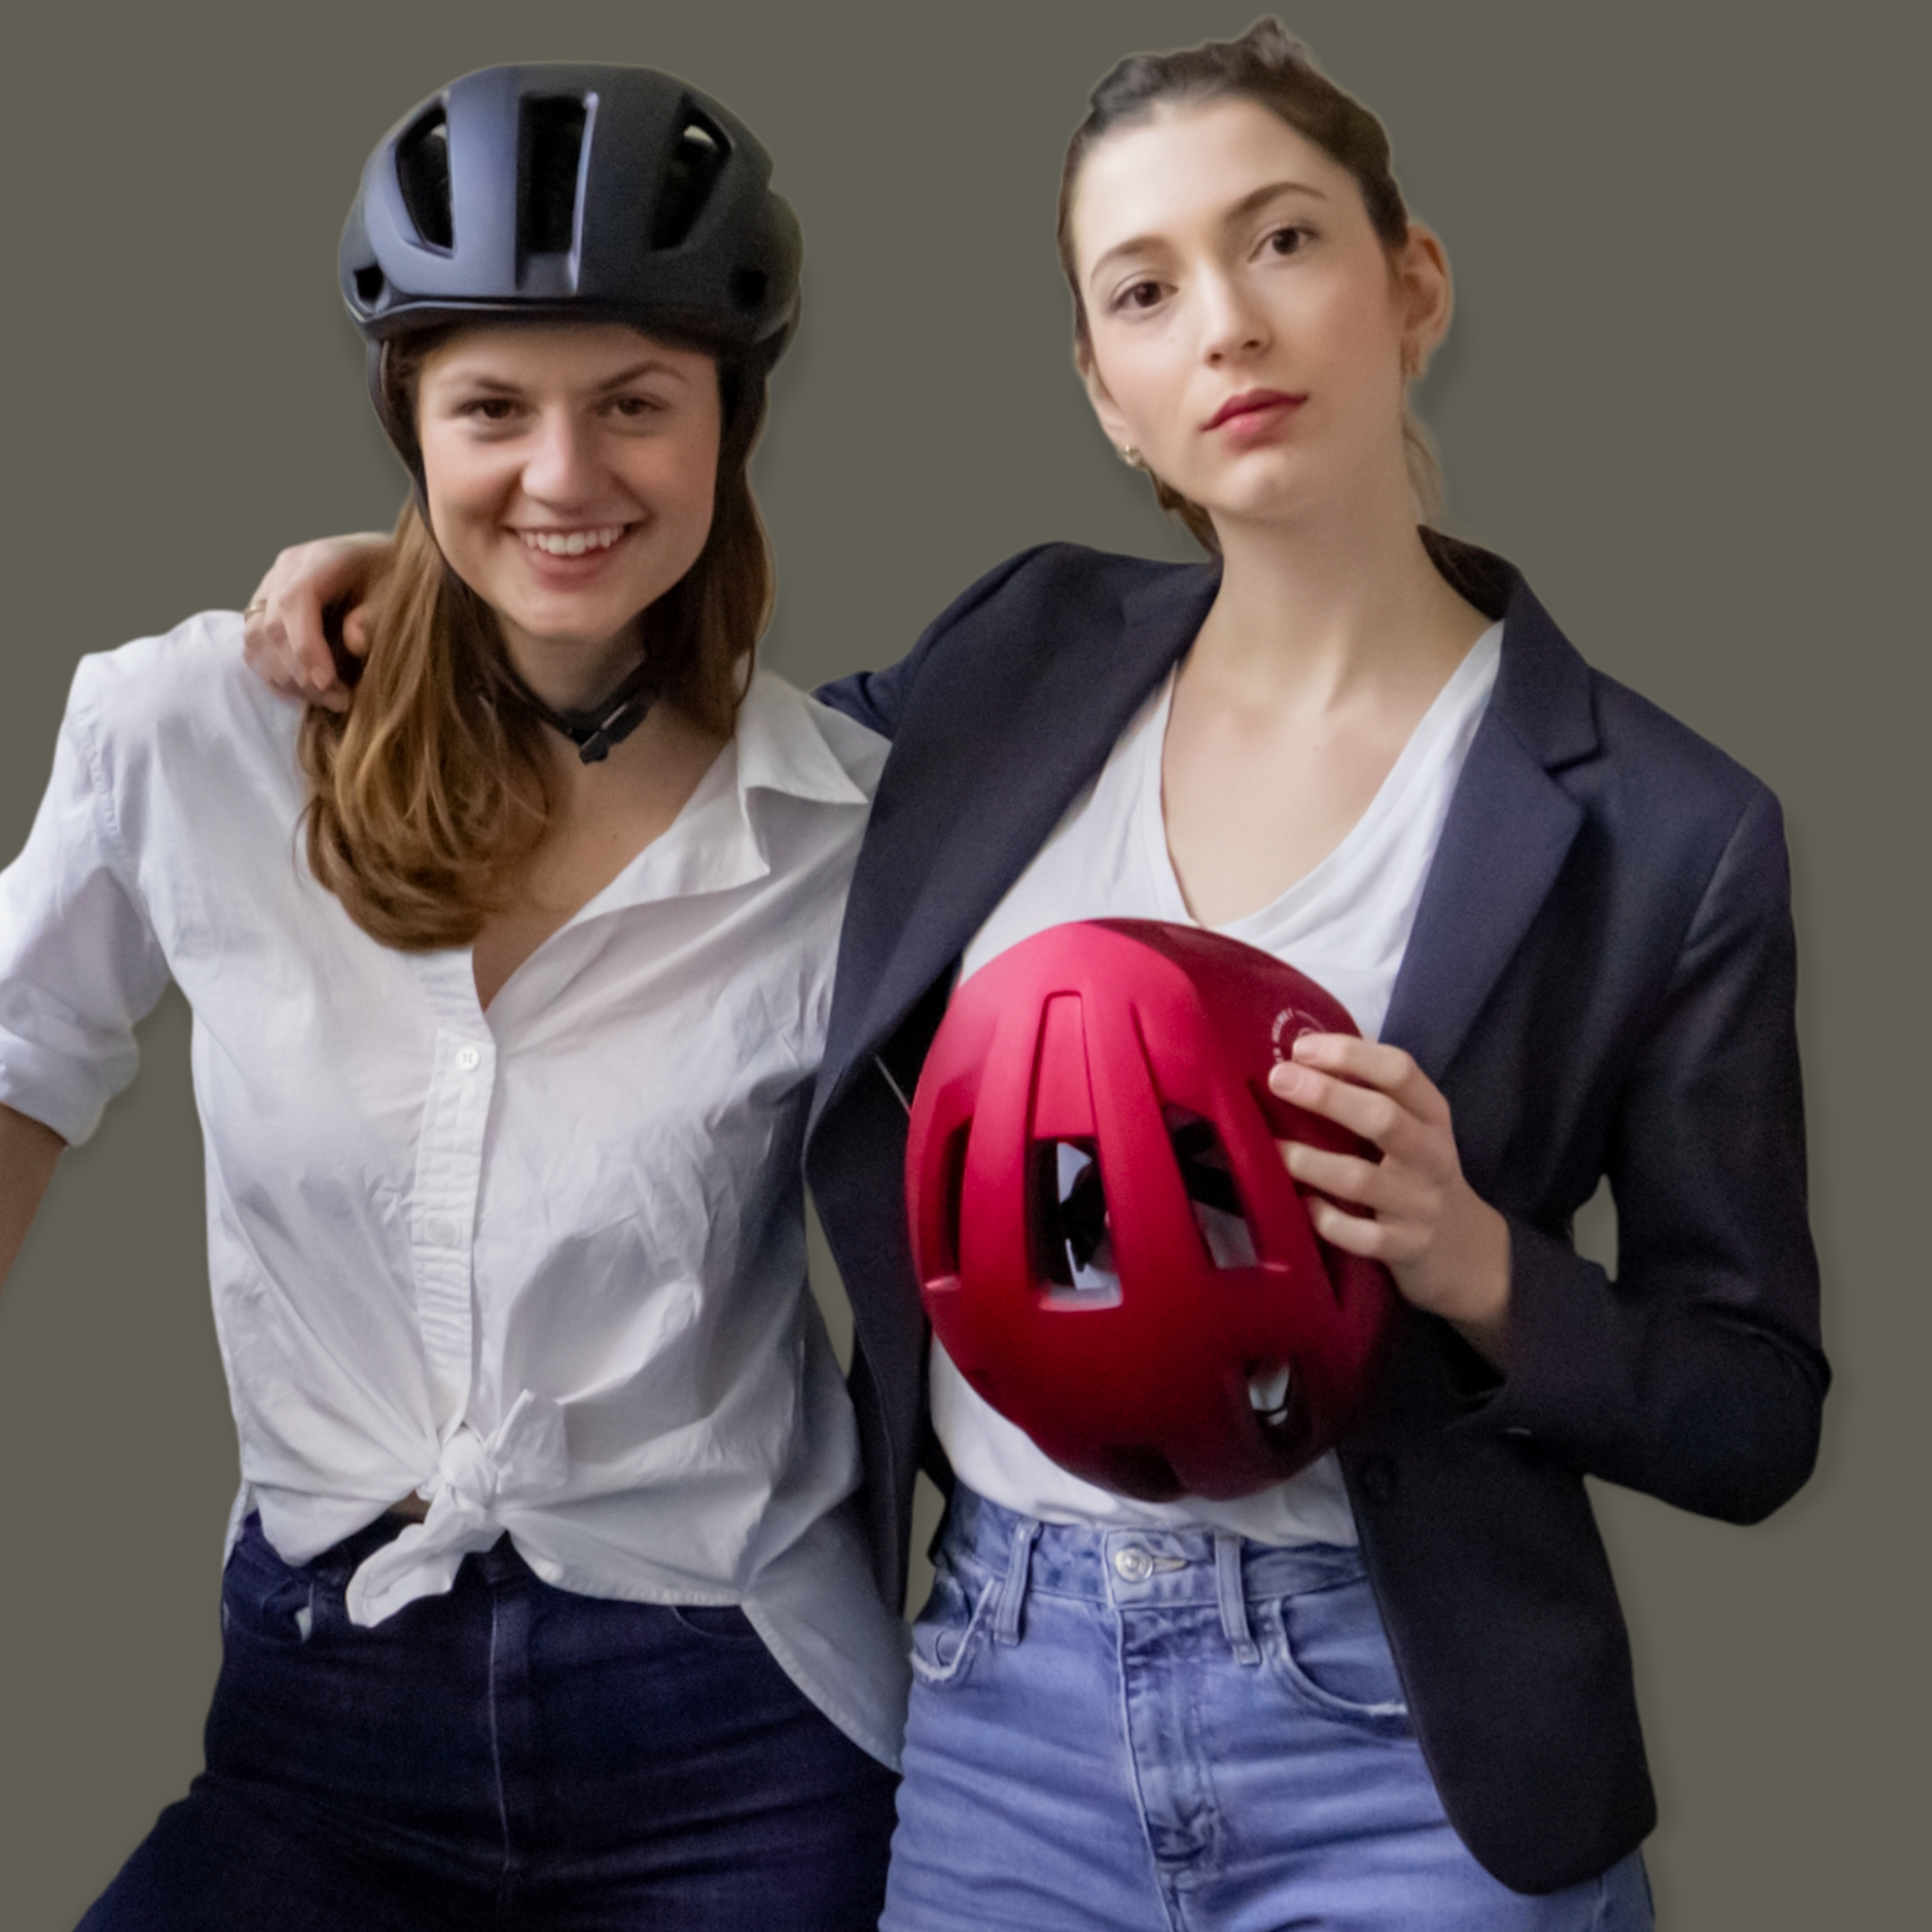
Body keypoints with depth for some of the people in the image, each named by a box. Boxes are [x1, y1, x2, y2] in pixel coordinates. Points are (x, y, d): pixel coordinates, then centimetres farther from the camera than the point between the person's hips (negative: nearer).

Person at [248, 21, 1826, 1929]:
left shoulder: (1665, 832, -9)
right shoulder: (1025, 660, 0)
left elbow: (1753, 1417, -2)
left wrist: (1475, 1262, -20)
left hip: (1397, 1748, -2)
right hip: (996, 1701, 3)